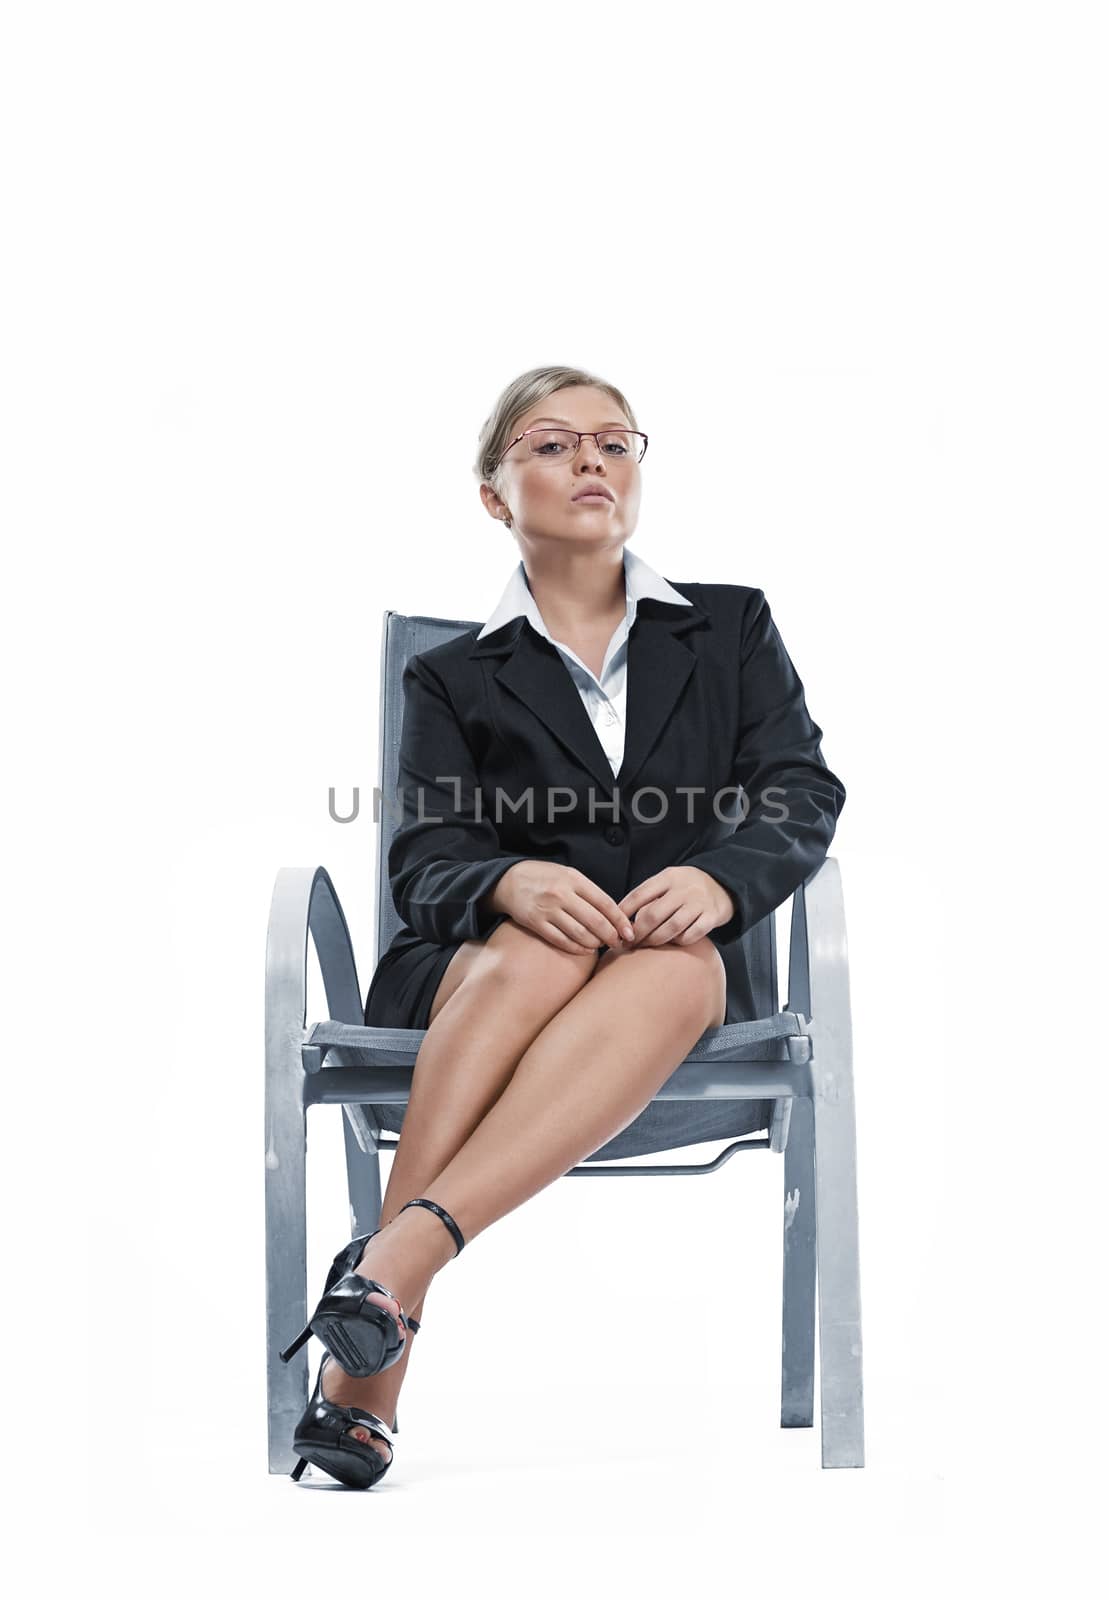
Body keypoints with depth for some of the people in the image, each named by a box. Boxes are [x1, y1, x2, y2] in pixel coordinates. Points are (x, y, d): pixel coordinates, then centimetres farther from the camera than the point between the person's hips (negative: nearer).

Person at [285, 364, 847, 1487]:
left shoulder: (732, 628, 18)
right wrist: (511, 884, -25)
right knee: (539, 947, -37)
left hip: (682, 974, 1)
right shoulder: (452, 679, 15)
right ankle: (376, 1363, -46)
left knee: (678, 965, -37)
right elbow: (423, 862, 0)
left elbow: (803, 795, 2)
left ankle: (402, 1251, -51)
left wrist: (717, 879, -21)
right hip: (471, 976, 0)